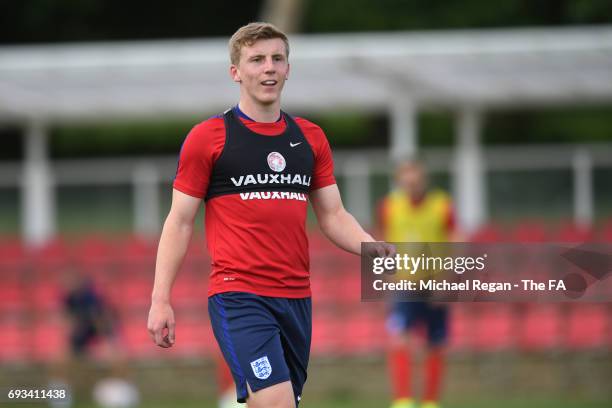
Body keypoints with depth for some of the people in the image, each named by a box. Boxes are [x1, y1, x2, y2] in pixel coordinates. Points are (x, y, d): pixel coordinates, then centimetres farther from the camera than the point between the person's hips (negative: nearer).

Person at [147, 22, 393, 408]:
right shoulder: (207, 137, 0)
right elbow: (180, 222, 1)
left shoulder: (311, 137, 13)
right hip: (239, 298, -5)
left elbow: (333, 214, 16)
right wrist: (161, 300, -5)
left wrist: (373, 249, -5)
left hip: (297, 298, 5)